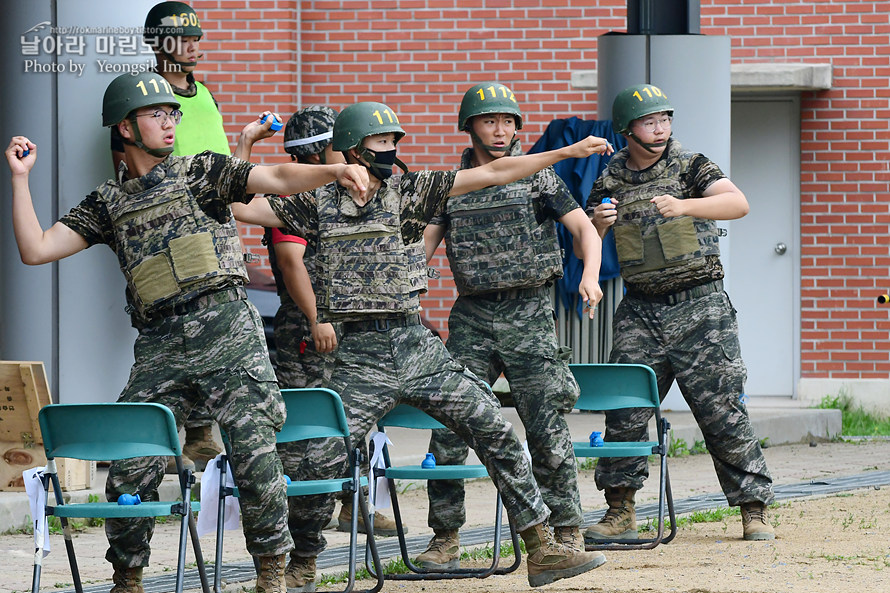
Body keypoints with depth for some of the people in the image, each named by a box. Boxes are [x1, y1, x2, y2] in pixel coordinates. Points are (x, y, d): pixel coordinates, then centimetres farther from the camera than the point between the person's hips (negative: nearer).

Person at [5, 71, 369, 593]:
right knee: (132, 466, -4)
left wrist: (336, 171, -19)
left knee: (255, 451, -12)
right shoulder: (108, 203, 18)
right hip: (160, 347, 2)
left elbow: (278, 179, -1)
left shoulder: (201, 171, 12)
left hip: (226, 328, -2)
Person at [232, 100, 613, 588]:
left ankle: (542, 549, 3)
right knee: (323, 459, -11)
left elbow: (492, 173, 6)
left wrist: (568, 151, 3)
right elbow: (245, 208, 3)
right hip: (361, 355, -2)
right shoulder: (319, 203, 4)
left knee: (496, 434, -3)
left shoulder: (408, 191, 7)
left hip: (419, 346, 2)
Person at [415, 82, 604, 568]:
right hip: (471, 316, 2)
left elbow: (584, 227, 0)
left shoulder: (536, 176, 3)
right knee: (447, 427, -4)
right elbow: (421, 245, 7)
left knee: (546, 428, -2)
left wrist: (590, 276, -18)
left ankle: (566, 531, 10)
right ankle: (445, 539, 4)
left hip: (529, 314, -2)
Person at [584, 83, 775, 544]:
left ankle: (754, 510, 3)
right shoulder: (610, 182, 7)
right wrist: (597, 224, -14)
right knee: (625, 411, -3)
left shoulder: (691, 166, -1)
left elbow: (738, 203, -17)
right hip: (640, 311, 3)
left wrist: (683, 206, -32)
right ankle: (620, 513, 7)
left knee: (721, 410, -5)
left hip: (700, 307, -3)